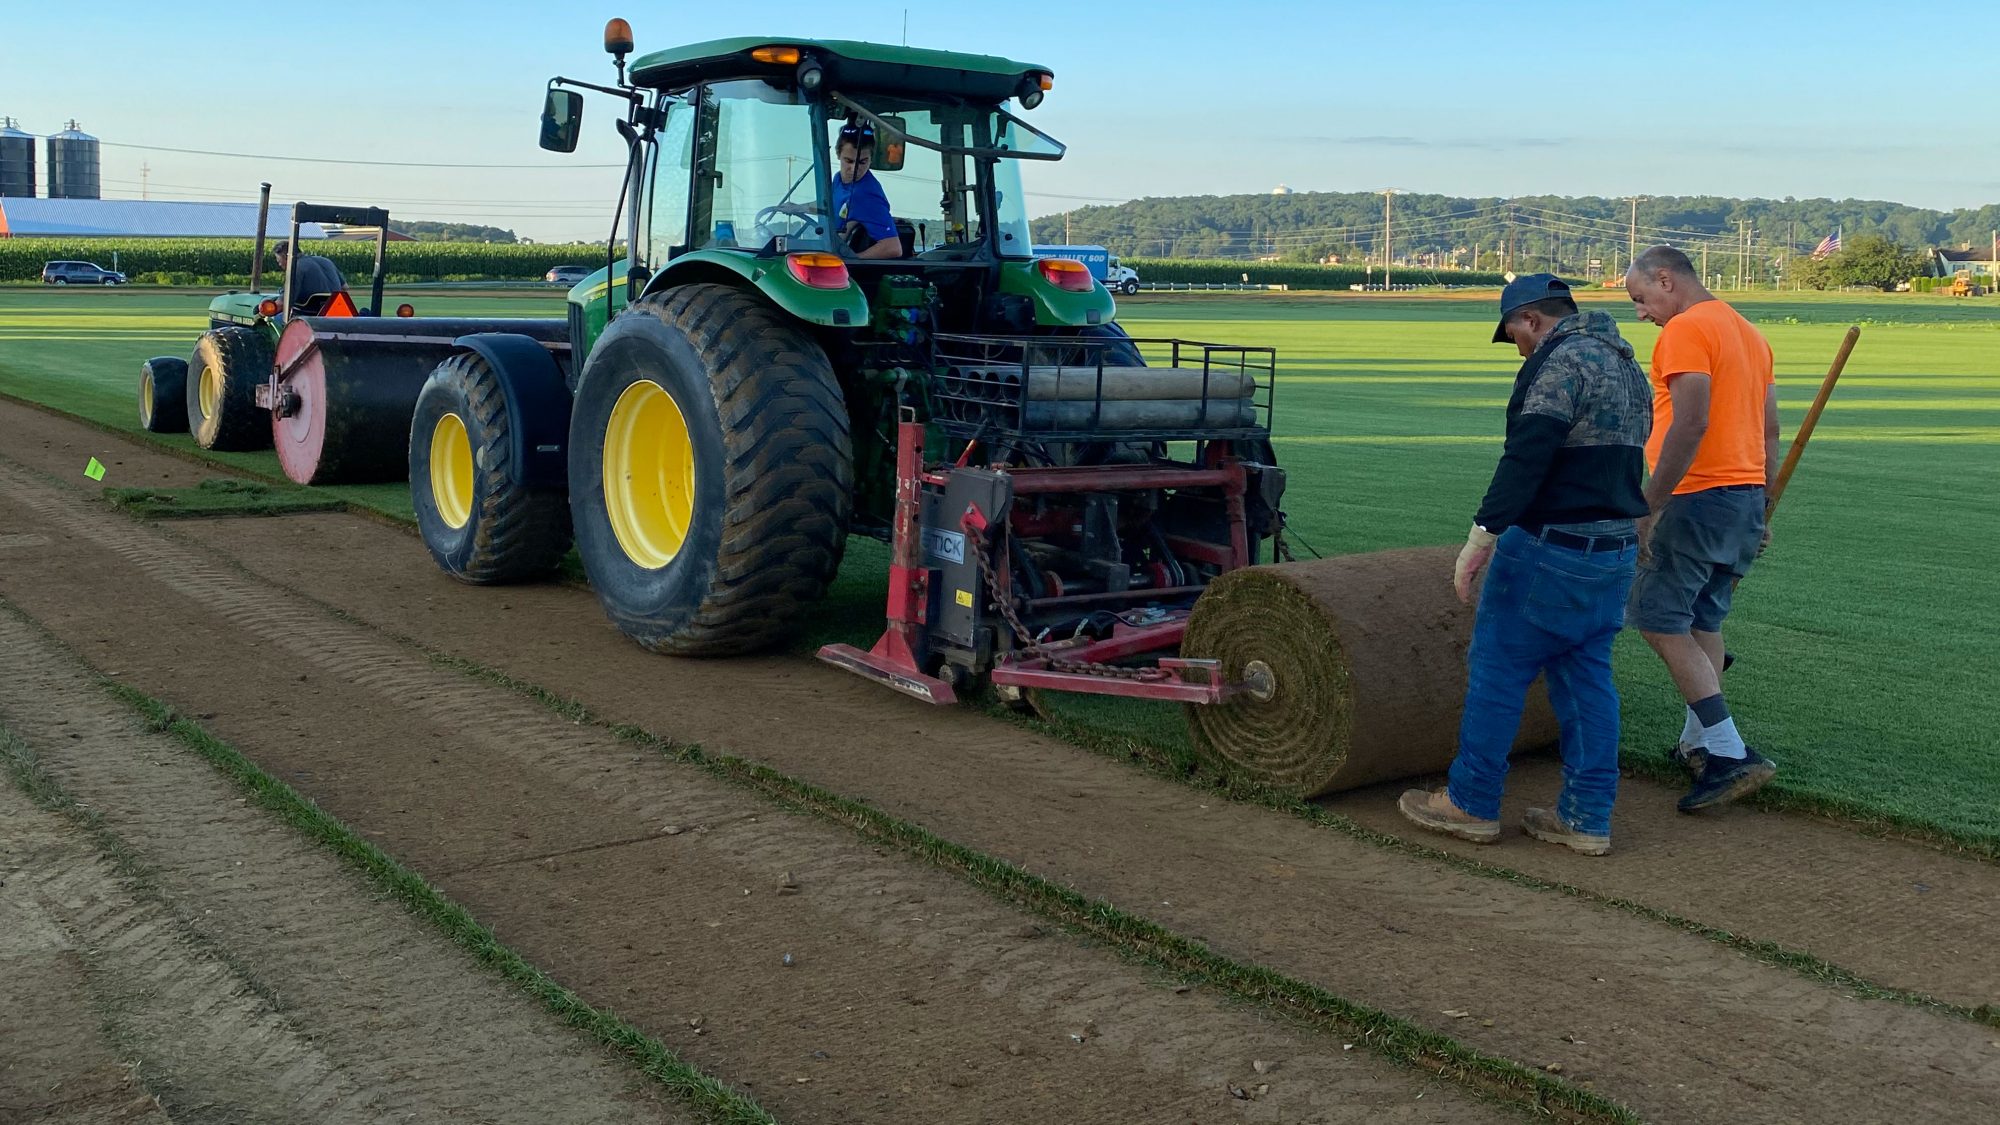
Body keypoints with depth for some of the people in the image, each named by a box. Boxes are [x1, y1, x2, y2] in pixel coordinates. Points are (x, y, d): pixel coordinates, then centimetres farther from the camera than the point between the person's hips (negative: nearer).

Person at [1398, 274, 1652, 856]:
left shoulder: (1563, 361, -14)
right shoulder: (1626, 363, 17)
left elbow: (1528, 454, -25)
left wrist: (1484, 532, -27)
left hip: (1551, 549, -9)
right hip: (1617, 547, 9)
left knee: (1497, 668, 2)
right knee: (1587, 677, 11)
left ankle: (1471, 803, 10)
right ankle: (1587, 818, 14)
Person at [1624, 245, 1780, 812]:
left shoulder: (1686, 330, -11)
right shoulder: (1750, 334, 19)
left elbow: (1690, 425, -22)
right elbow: (1770, 431, 19)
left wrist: (1650, 505, -21)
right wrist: (1760, 513, 23)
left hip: (1699, 497, -9)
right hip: (1747, 498, 10)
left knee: (1660, 620, -6)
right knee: (1704, 622, 16)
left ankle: (1731, 753, -11)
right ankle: (1697, 744, 21)